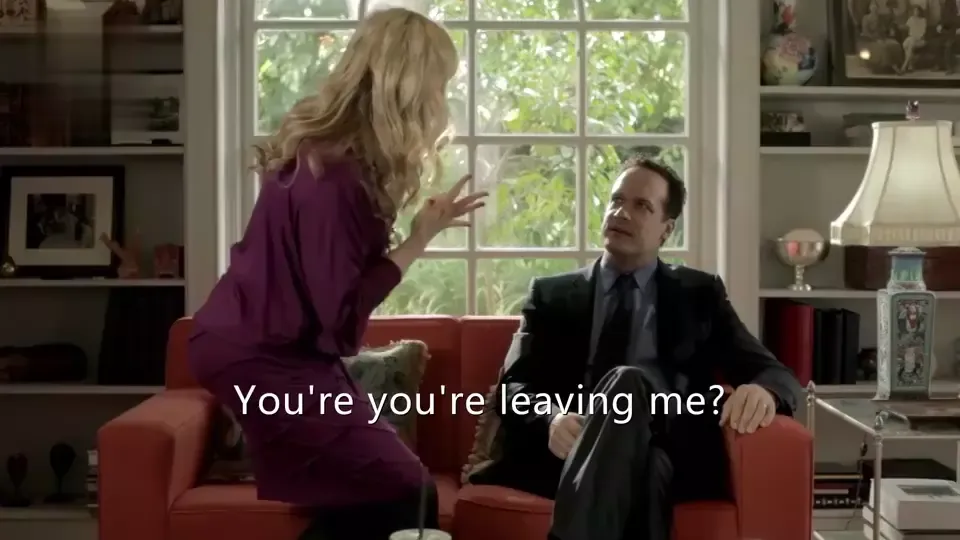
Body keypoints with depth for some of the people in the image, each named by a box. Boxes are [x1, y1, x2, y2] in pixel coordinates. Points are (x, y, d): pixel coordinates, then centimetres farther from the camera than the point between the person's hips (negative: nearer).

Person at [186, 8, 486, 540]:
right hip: (262, 360, -10)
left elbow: (337, 279, 5)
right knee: (403, 493, -9)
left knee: (366, 496, 13)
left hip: (274, 347, 10)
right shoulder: (332, 173, -25)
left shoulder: (331, 150, 4)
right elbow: (341, 313, -23)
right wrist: (418, 241, -19)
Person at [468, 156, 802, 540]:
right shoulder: (551, 295, 20)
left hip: (674, 454, 1)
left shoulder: (700, 295, 21)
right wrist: (552, 418, -17)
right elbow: (514, 386, 8)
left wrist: (762, 391, -15)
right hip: (569, 452, 0)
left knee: (628, 381, -35)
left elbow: (775, 374, 13)